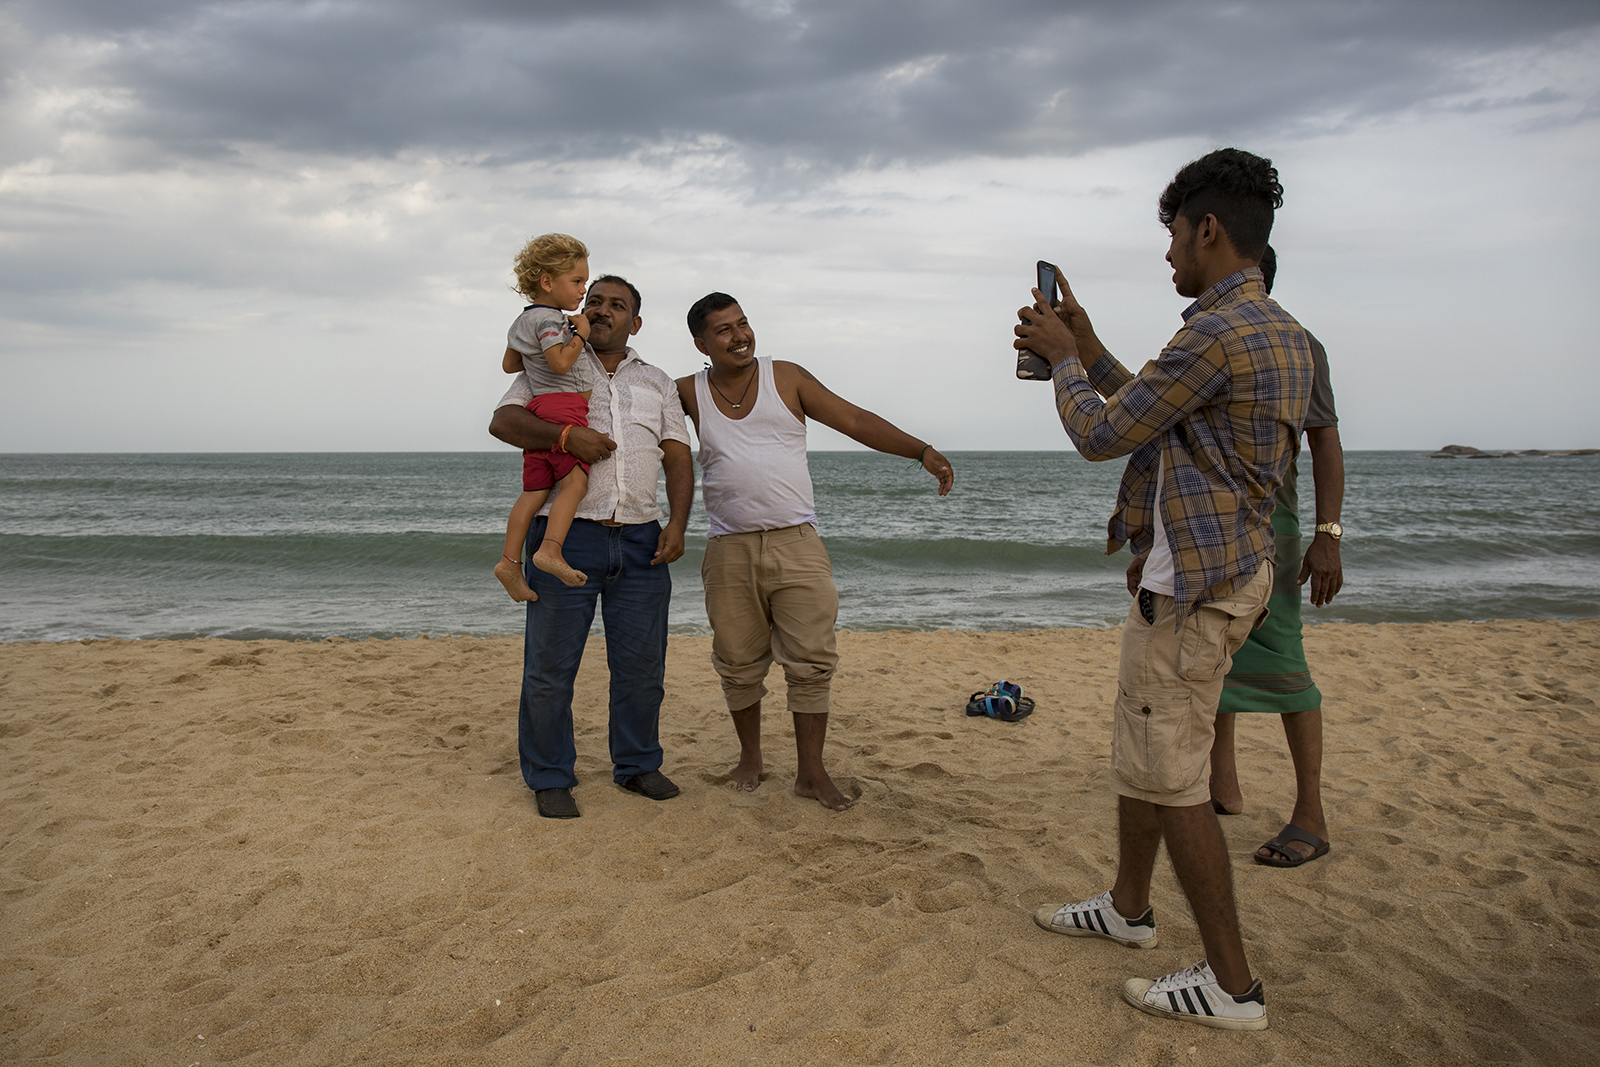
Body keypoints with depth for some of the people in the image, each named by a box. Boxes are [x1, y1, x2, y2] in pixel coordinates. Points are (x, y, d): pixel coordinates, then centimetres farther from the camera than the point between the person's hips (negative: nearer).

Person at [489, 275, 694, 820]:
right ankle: (550, 777, 13)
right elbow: (504, 421, -3)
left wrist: (677, 524, -1)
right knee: (550, 664, 0)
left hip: (641, 542, 3)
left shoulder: (657, 383, 19)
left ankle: (637, 764, 24)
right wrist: (565, 435, -20)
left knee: (642, 664, 8)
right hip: (568, 535, -3)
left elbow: (678, 459, 13)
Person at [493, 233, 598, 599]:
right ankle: (551, 549, -26)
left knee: (534, 490, 6)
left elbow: (509, 364, 31)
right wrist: (580, 335, -8)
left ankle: (510, 559, 4)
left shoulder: (522, 322, 23)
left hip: (538, 406, 10)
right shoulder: (549, 319, -8)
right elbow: (561, 363, -20)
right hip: (563, 405, -10)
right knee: (575, 481, -15)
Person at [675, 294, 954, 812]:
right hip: (730, 551, 1)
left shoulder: (786, 378, 6)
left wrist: (923, 451, -7)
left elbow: (855, 421, 3)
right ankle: (750, 756, 29)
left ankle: (811, 773, 6)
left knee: (811, 660, -3)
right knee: (738, 664, 8)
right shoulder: (688, 393, 8)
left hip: (797, 544, -1)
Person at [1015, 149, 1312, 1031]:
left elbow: (1101, 435, -14)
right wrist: (1089, 351, 21)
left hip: (1193, 581, -11)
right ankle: (1128, 907, 37)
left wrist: (1062, 358, 3)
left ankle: (1232, 985, 7)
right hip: (1228, 564, 11)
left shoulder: (1217, 333, -20)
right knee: (1139, 747, 21)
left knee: (1170, 775, -3)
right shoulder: (1283, 334, 13)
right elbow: (1153, 418, 20)